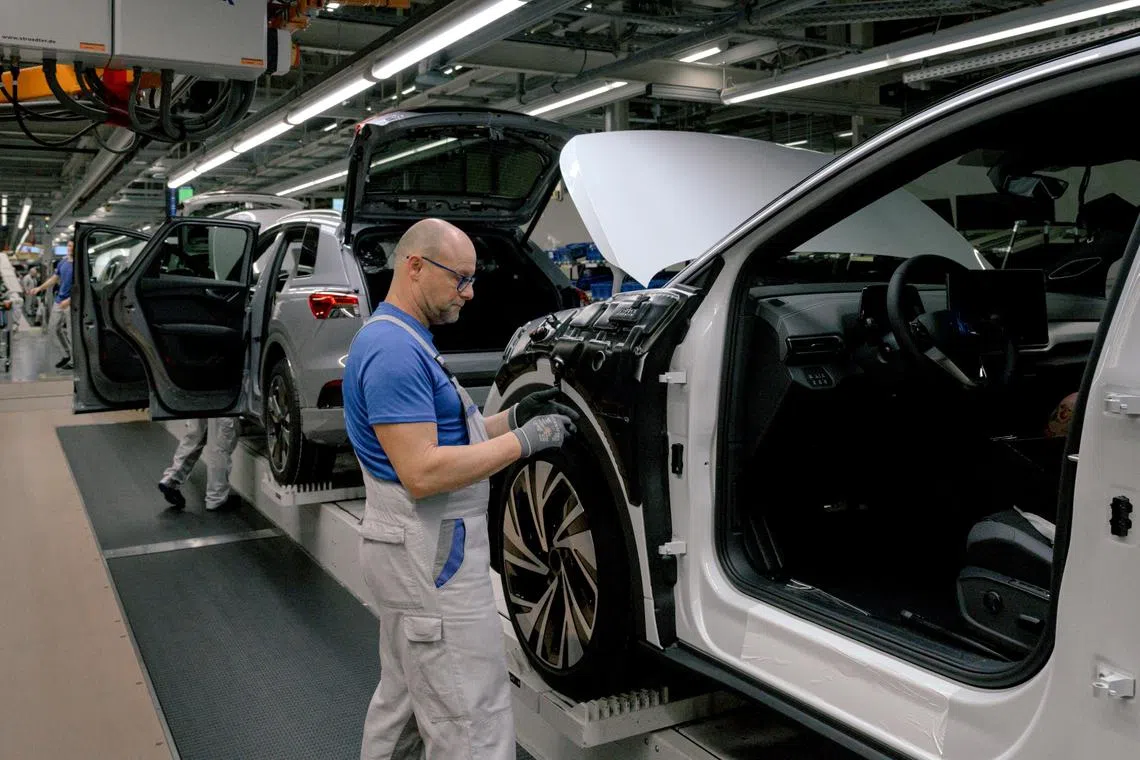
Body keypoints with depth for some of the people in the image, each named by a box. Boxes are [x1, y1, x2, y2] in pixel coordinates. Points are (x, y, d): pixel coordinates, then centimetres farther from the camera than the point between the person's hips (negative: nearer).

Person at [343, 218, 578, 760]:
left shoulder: (403, 340, 14)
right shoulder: (393, 349, -20)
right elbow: (422, 473, -26)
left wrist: (511, 419, 6)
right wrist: (523, 441, -20)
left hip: (414, 551, 11)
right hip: (429, 556, -11)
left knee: (401, 701, 22)